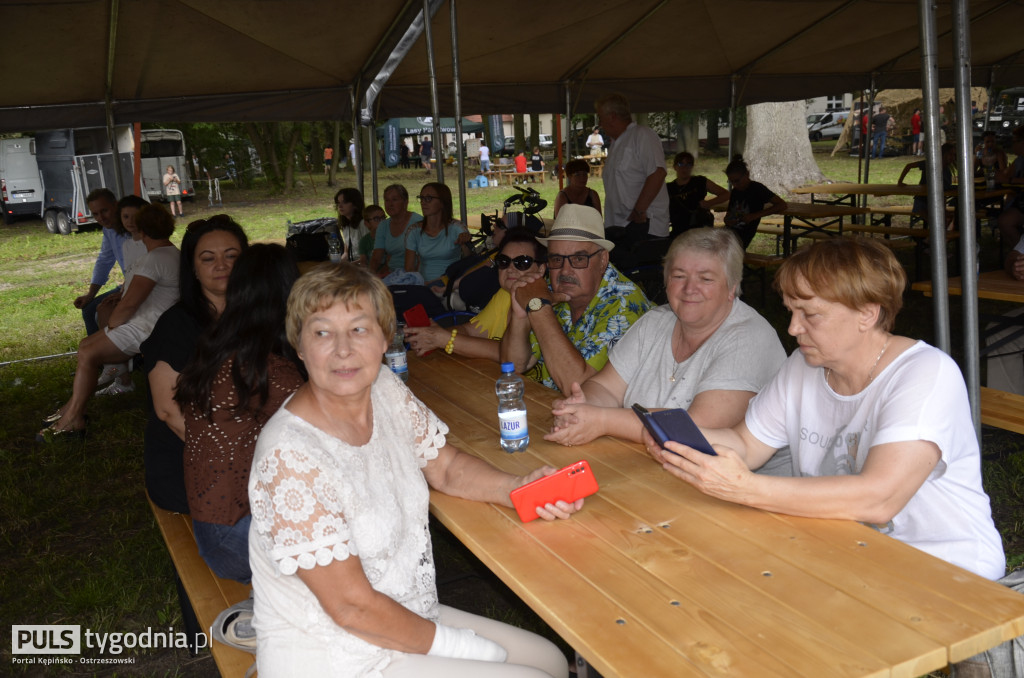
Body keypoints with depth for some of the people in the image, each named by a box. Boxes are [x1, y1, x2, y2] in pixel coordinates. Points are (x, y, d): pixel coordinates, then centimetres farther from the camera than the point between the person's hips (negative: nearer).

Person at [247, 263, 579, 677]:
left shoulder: (384, 389, -6)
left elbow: (446, 466, 9)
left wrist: (517, 488, -9)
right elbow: (353, 607, -23)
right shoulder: (289, 458, -28)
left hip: (410, 614, 8)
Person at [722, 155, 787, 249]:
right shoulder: (735, 192, 16)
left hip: (742, 237, -7)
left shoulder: (756, 188, -3)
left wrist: (754, 216, -15)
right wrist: (727, 220, -4)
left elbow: (783, 205, -9)